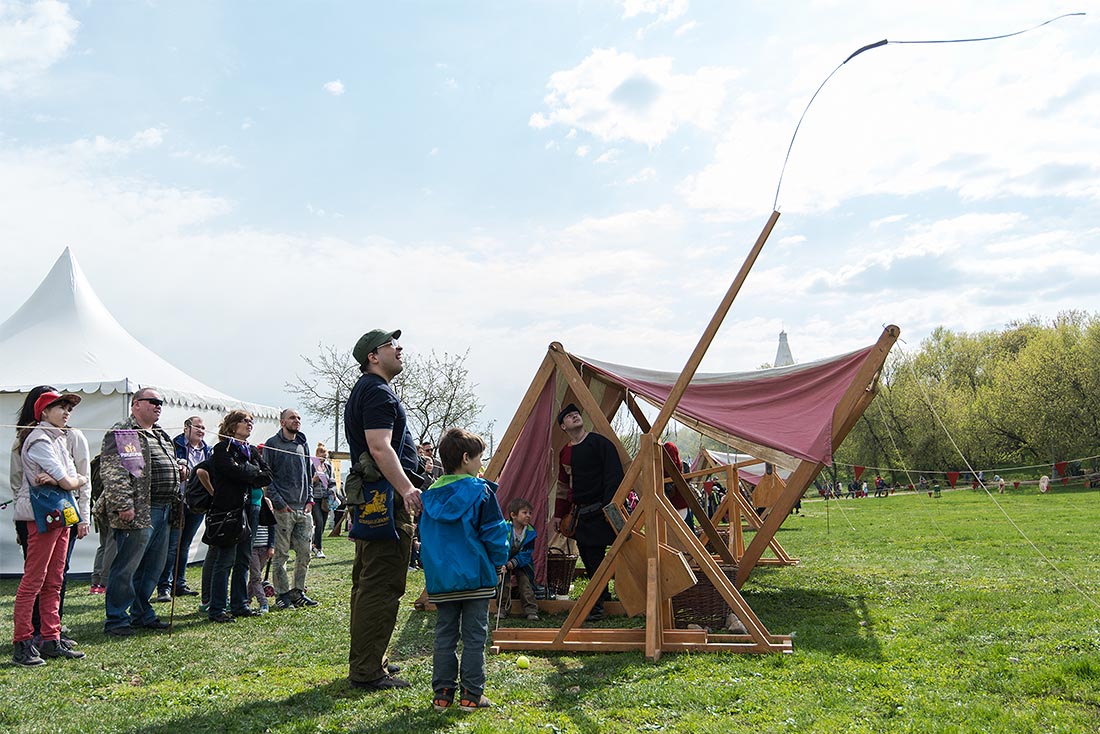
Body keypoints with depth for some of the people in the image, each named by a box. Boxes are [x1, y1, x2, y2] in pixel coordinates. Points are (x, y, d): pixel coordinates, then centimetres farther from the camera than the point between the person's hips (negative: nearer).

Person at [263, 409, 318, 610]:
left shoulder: (303, 444, 15)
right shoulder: (272, 444, -3)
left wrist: (310, 499, 8)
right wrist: (279, 502, -13)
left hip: (304, 509, 6)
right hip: (283, 509, -6)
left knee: (305, 554, 7)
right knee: (281, 555, 0)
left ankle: (298, 592, 19)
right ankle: (282, 595, 9)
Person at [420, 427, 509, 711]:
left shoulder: (431, 494, 6)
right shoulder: (480, 491, -9)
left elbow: (426, 535, 14)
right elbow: (493, 531, -7)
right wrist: (499, 562, 7)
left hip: (440, 578, 4)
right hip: (476, 576, -4)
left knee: (444, 635, 11)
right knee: (474, 636, 4)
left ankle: (442, 693, 14)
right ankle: (471, 694, 7)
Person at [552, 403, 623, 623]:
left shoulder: (599, 443, -4)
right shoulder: (565, 453, 15)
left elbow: (614, 475, -9)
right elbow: (563, 485, 23)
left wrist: (609, 504, -17)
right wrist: (559, 514, 19)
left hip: (600, 511, -6)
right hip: (580, 513, 7)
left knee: (595, 557, -8)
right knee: (587, 556, 7)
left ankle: (596, 606, 1)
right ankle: (602, 594, 24)